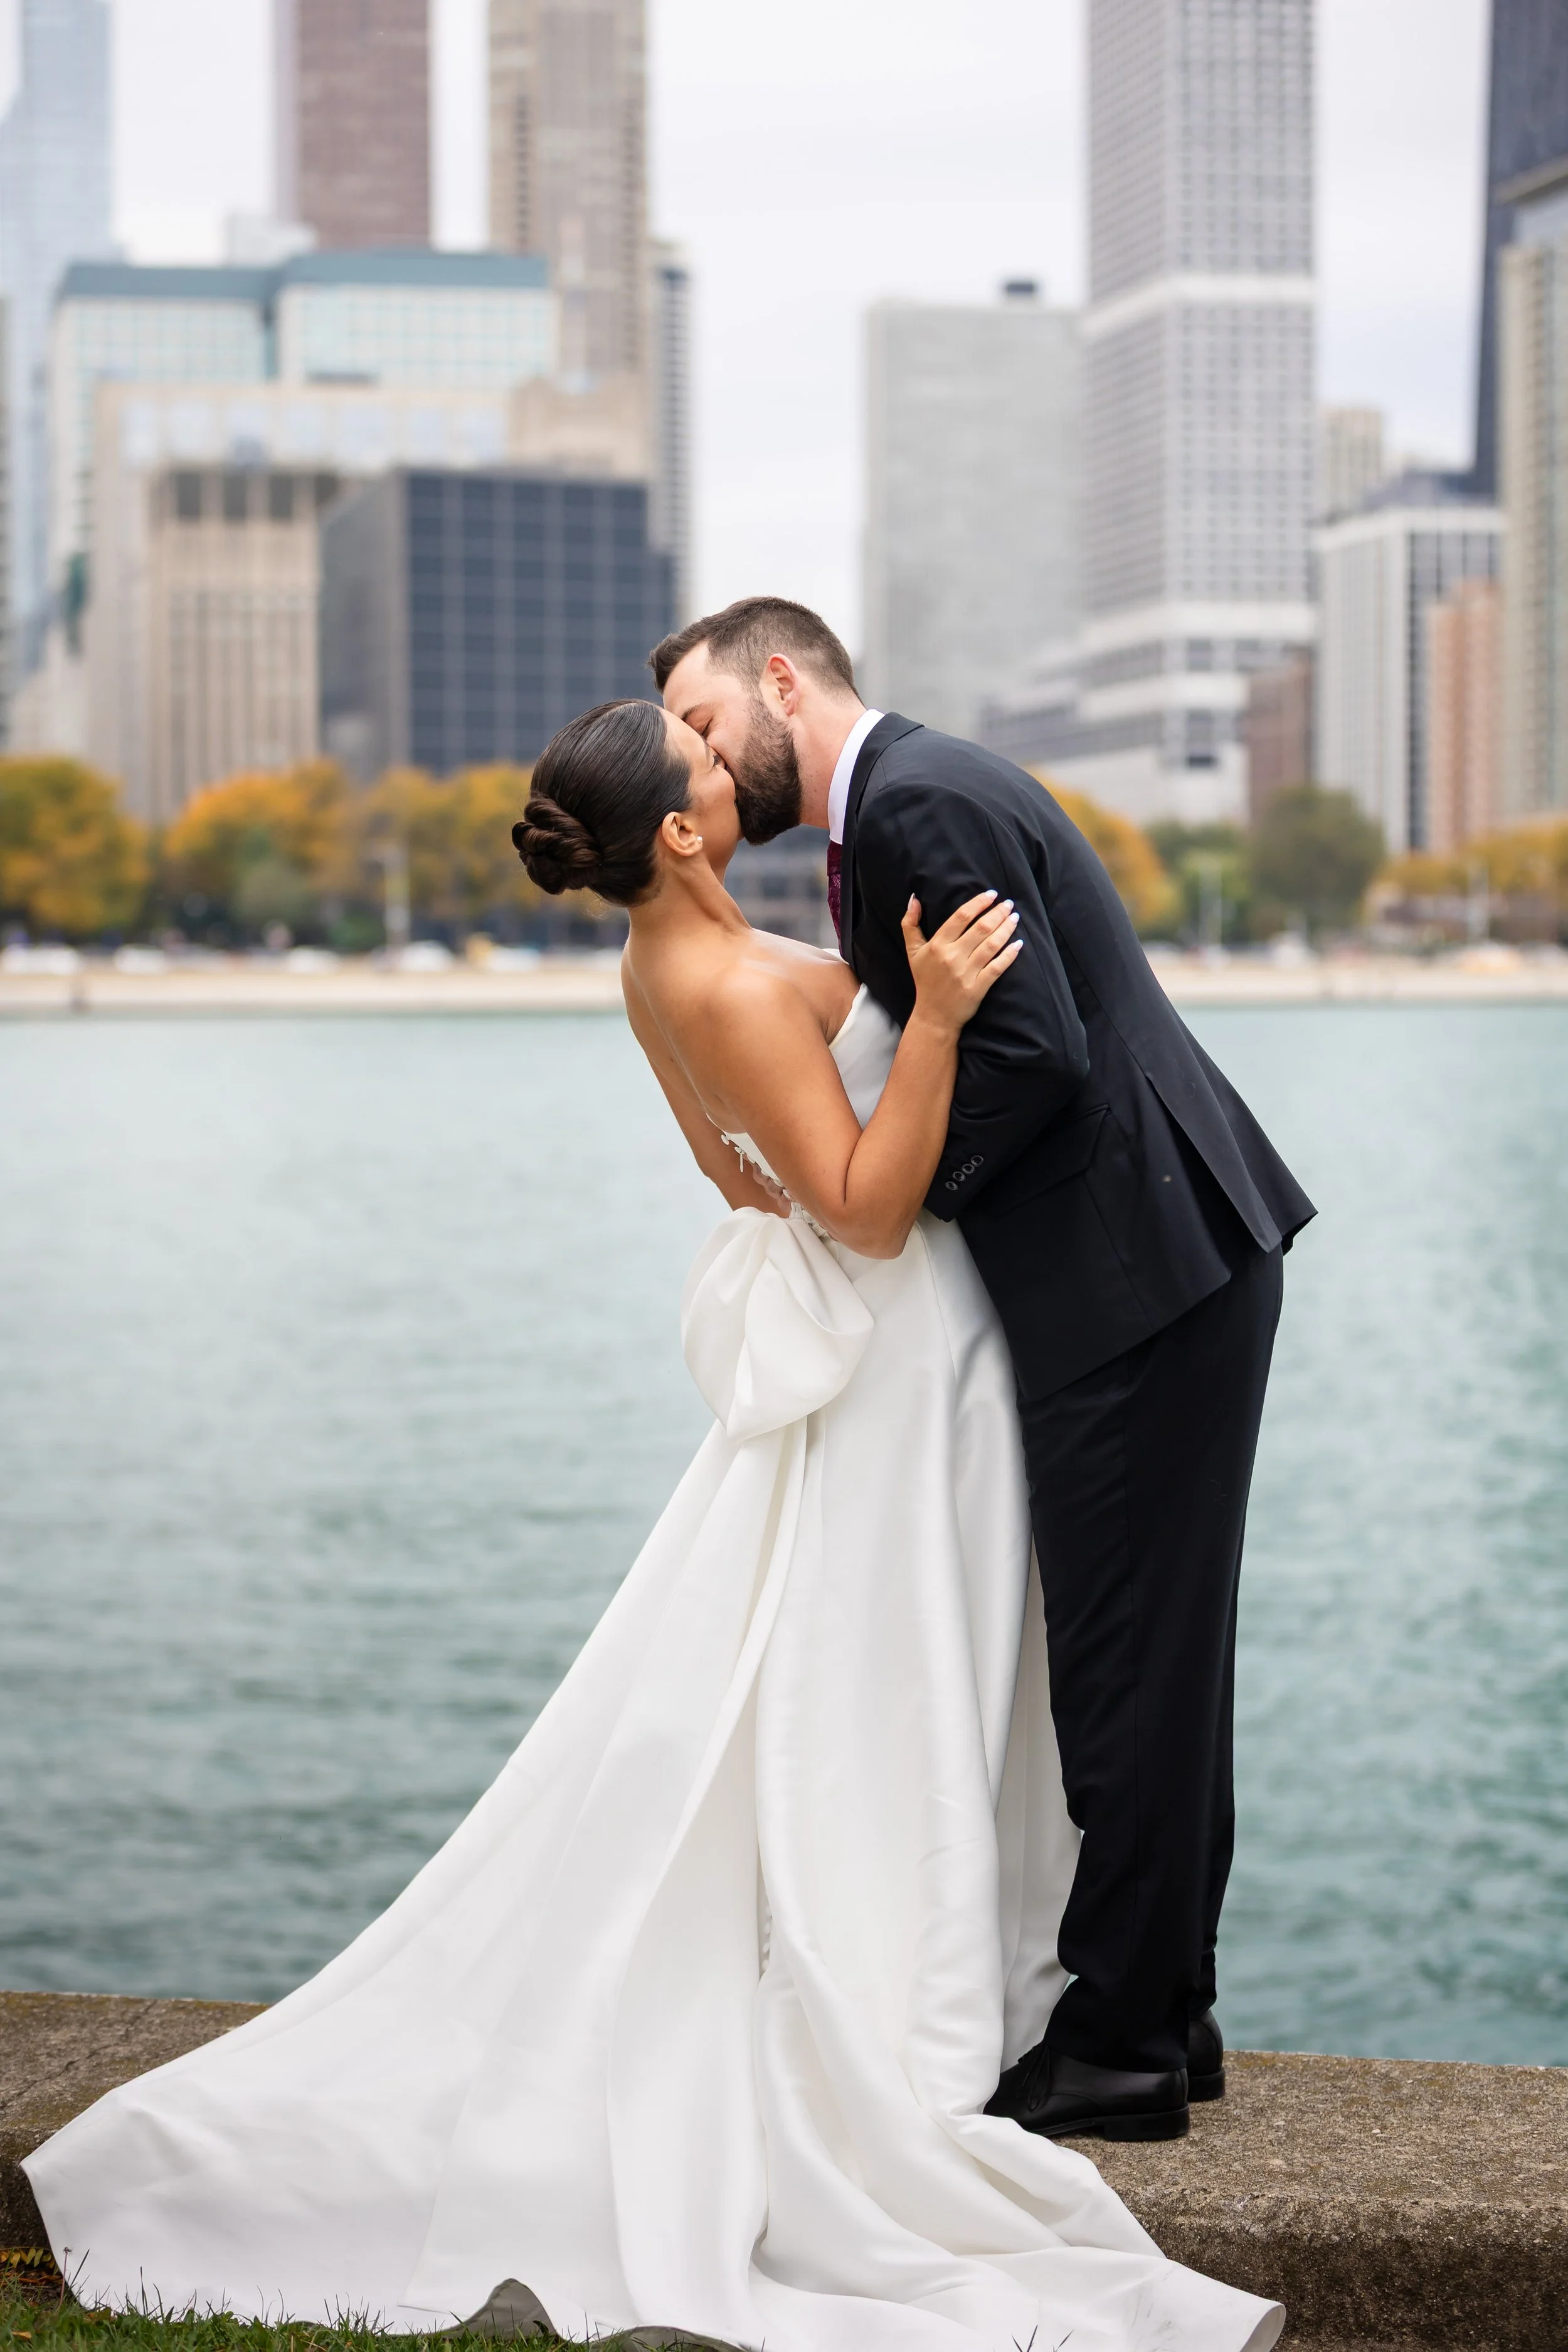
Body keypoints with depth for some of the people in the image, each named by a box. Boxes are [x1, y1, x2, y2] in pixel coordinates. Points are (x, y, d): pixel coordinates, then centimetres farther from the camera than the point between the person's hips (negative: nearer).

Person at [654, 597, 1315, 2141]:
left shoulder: (915, 807, -15)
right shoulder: (914, 798, 18)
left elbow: (1038, 1056, -22)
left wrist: (901, 1192, -9)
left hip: (1140, 1272, -11)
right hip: (1177, 1256, 11)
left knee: (1130, 1662, -4)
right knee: (1151, 1652, 15)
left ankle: (1121, 2046, 4)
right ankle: (1163, 2012, 24)